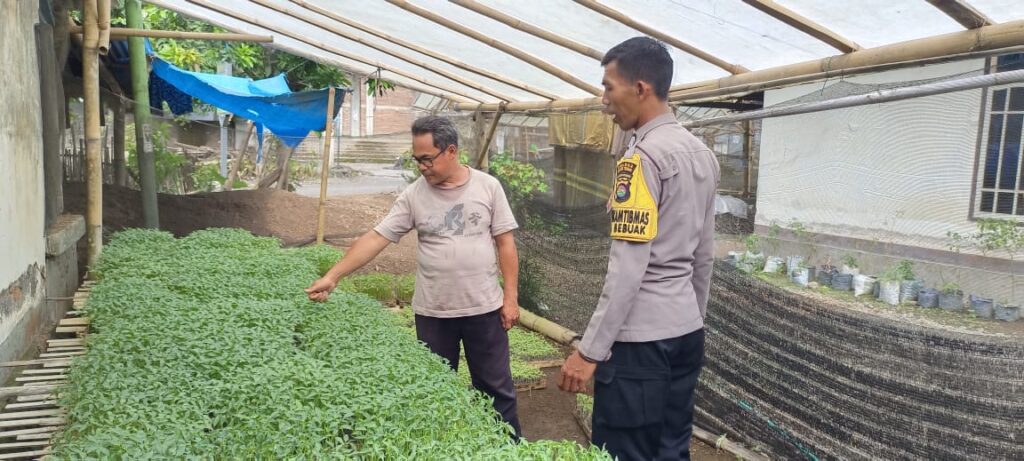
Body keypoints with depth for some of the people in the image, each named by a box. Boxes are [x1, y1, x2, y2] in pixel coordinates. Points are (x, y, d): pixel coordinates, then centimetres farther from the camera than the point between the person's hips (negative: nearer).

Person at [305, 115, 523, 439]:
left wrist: (511, 297, -4)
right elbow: (376, 238, -6)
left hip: (484, 308, -1)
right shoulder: (413, 195, -3)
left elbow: (505, 243, -1)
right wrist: (332, 276, -13)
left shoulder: (487, 186, -4)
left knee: (497, 388, 11)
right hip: (432, 312, 1)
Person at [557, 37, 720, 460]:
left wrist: (590, 350, -16)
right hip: (686, 332, 9)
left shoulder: (642, 156, -16)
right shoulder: (702, 154, 11)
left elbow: (628, 268, -20)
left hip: (640, 339, -9)